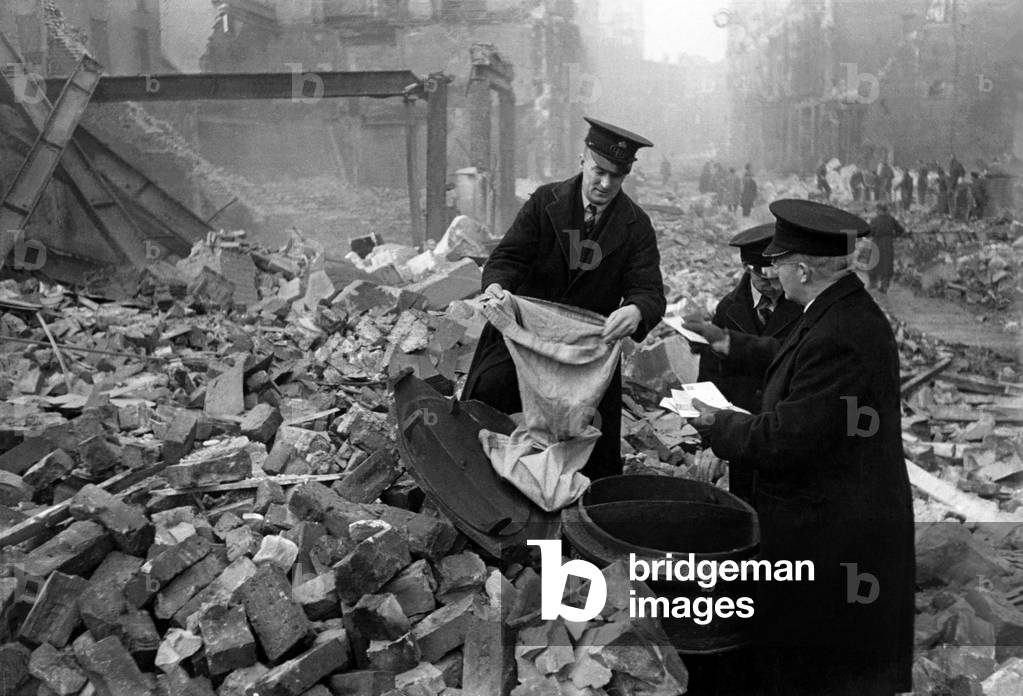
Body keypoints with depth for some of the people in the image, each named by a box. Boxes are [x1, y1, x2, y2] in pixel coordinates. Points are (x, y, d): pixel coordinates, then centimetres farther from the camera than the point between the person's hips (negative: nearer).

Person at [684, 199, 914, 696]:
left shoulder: (835, 338, -29)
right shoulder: (852, 310, 2)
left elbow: (784, 439, -26)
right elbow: (792, 362, 16)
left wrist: (718, 425, -11)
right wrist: (727, 342, 16)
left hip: (829, 534, -10)